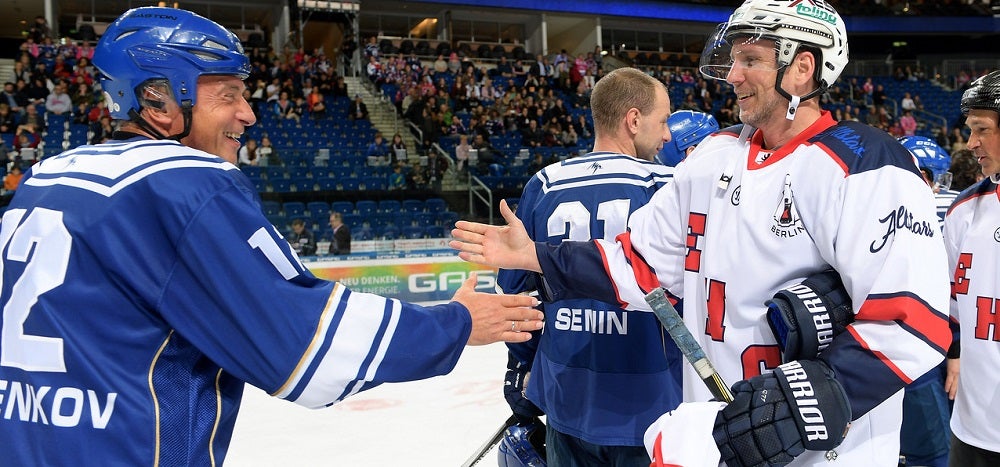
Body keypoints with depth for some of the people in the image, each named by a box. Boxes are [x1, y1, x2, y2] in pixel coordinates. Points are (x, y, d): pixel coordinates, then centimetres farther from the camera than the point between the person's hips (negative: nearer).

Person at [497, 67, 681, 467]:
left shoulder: (543, 185, -1)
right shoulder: (666, 186, -12)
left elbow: (515, 286, 6)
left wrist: (520, 372, 19)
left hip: (565, 403, 4)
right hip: (645, 407, -3)